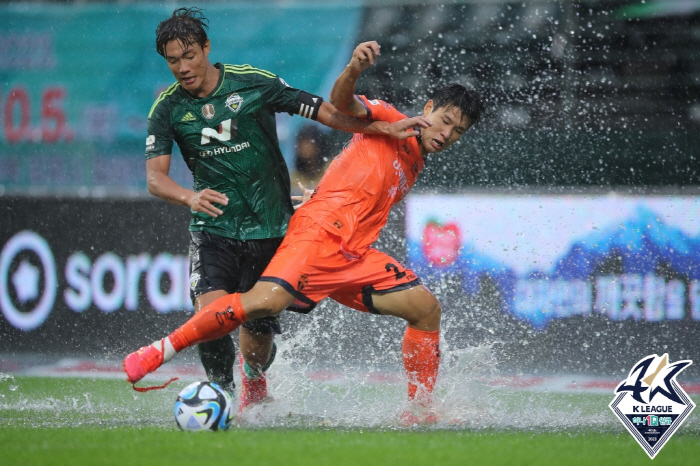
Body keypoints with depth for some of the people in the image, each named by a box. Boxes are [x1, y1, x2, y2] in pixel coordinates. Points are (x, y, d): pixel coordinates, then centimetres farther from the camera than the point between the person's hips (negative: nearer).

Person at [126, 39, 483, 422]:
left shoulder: (415, 166, 28)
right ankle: (160, 351, -20)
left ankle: (419, 411, 5)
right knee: (266, 301, -28)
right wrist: (353, 71, -33)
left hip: (354, 257, 8)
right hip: (318, 233, -8)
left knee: (426, 307, -3)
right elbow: (341, 103, -14)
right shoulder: (389, 122, 6)